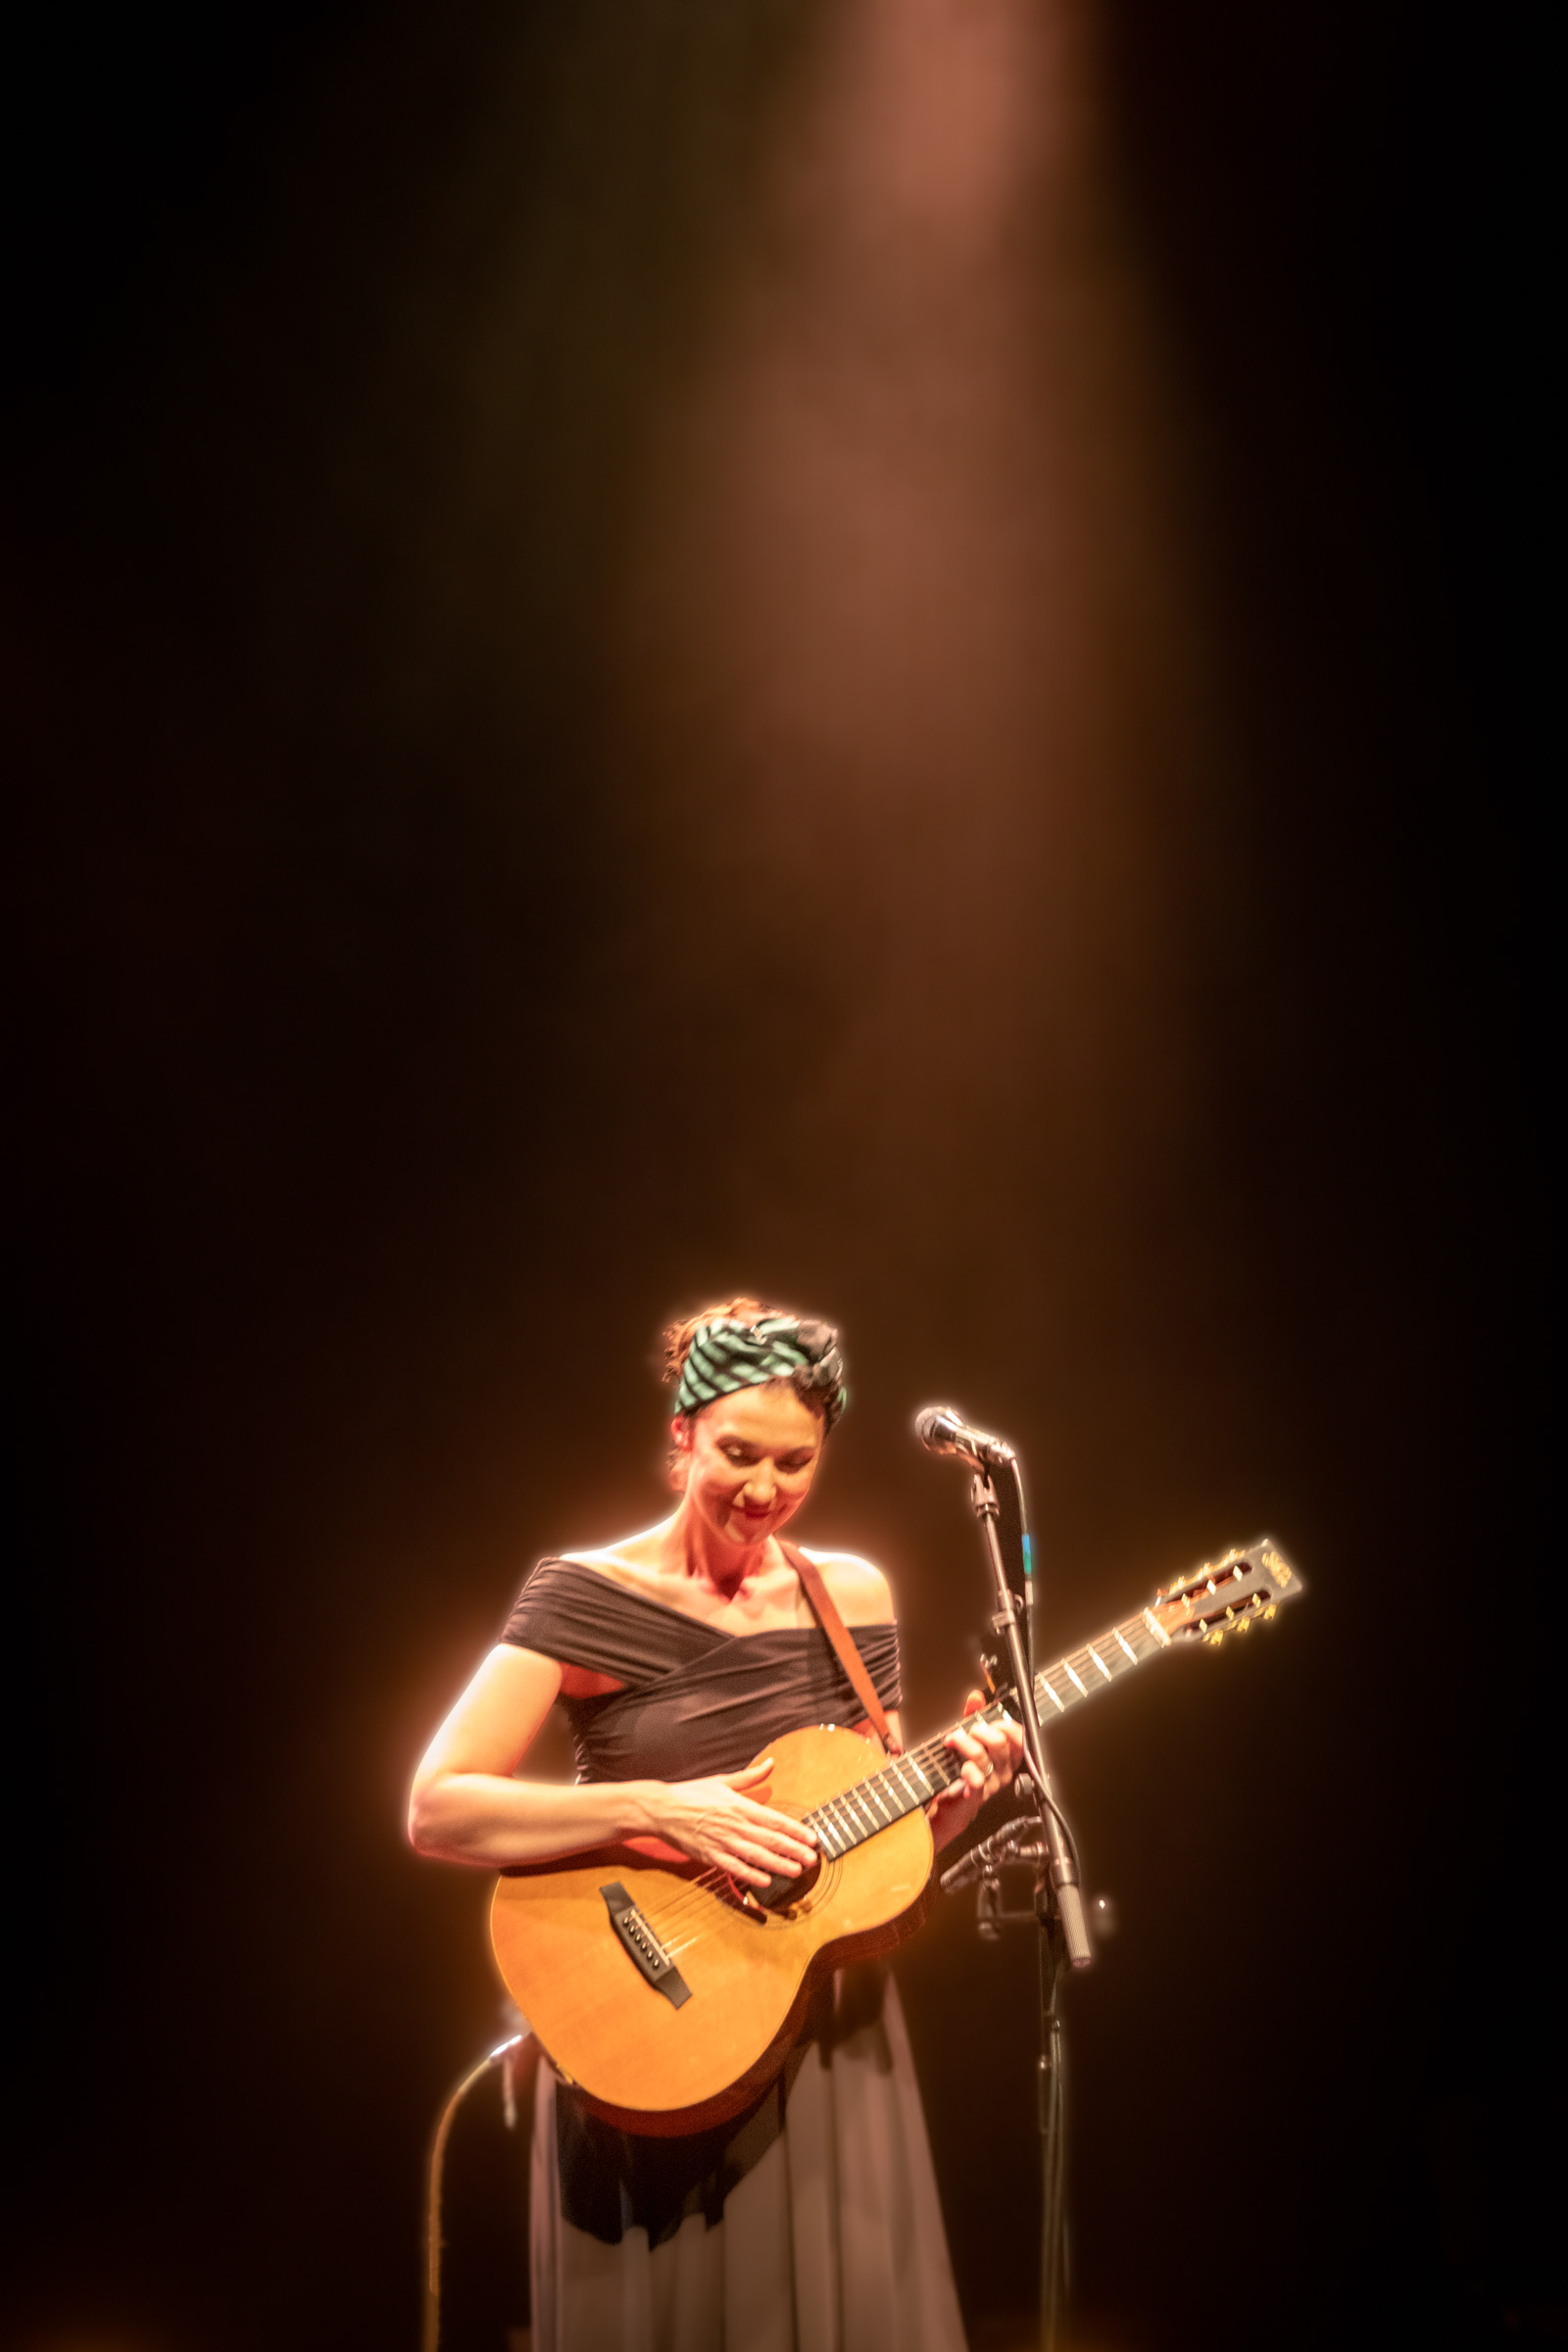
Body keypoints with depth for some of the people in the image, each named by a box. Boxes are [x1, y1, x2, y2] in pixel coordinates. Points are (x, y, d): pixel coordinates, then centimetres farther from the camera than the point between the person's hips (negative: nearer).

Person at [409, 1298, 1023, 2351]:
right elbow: (437, 1811, -17)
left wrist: (951, 1797, -9)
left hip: (828, 2043, 4)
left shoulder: (853, 1594, 3)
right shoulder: (590, 1594, -10)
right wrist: (656, 1809, -24)